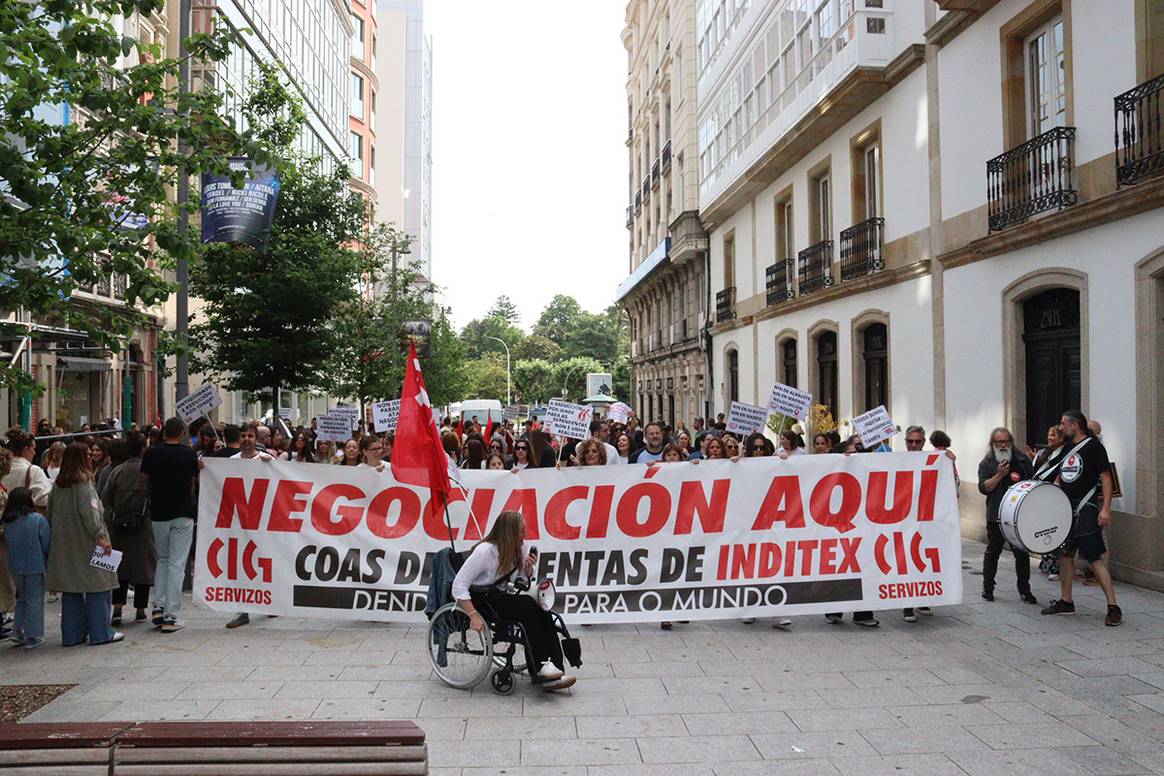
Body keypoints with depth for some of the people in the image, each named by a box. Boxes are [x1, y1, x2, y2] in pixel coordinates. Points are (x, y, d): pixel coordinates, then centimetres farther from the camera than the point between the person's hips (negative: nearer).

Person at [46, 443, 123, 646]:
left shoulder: (58, 483, 10)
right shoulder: (83, 481, -12)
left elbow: (49, 513, 15)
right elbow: (88, 511, -20)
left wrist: (54, 534, 20)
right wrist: (100, 536, -21)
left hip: (63, 543, 8)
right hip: (84, 543, -8)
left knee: (70, 588, 11)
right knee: (97, 585, -1)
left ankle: (72, 634, 15)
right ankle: (100, 632, 1)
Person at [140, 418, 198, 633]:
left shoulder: (151, 453, -1)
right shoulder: (189, 454, -2)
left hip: (158, 514, 2)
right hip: (183, 514, -2)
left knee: (163, 559, 20)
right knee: (177, 564, 0)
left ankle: (158, 606, 10)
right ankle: (170, 616, 0)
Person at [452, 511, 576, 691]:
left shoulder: (520, 549, 3)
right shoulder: (485, 551, -18)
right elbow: (459, 585, -20)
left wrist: (528, 568, -7)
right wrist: (474, 616, -29)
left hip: (501, 597, 7)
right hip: (481, 600, -7)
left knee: (542, 612, -20)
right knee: (527, 605, -29)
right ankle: (541, 665, -24)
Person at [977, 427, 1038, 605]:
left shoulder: (1022, 459, 8)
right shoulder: (986, 463, 0)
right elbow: (983, 488, -9)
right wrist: (1000, 475, -19)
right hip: (996, 516, -2)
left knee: (1022, 553, 7)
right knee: (993, 552, 8)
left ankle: (1024, 590, 16)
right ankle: (988, 588, 18)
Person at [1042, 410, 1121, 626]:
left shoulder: (1093, 446, -9)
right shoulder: (1066, 447, 14)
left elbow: (1106, 477, -14)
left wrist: (1106, 508, -21)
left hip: (1086, 510, -8)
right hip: (1065, 509, 8)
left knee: (1094, 558, -10)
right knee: (1065, 553, 12)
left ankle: (1113, 607, -5)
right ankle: (1065, 602, 22)